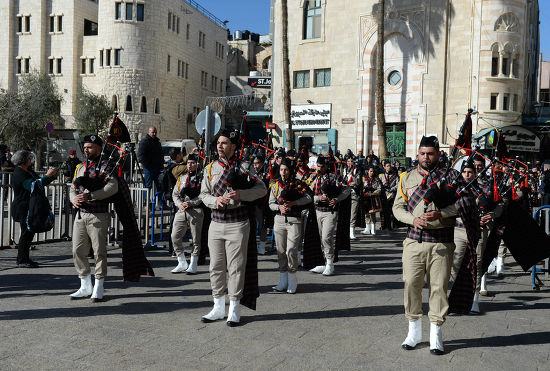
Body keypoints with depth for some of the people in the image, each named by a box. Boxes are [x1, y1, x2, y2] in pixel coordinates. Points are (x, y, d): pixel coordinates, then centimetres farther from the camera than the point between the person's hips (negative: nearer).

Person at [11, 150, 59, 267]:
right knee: (26, 233, -5)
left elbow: (40, 183, 22)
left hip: (31, 208, 9)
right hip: (23, 208, -9)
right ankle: (22, 261, 3)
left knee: (30, 233, 11)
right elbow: (33, 185, -26)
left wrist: (53, 176, 7)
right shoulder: (19, 174, -15)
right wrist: (47, 175, -23)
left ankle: (25, 259, 19)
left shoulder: (29, 171, 15)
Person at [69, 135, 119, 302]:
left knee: (99, 251, -2)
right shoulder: (80, 168, 18)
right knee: (78, 251, 7)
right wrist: (74, 199, -6)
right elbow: (72, 188, 18)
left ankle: (98, 289, 10)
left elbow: (113, 187, -18)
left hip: (98, 216, -7)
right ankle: (85, 286, 20)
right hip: (81, 214, 7)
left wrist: (89, 196, -24)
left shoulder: (105, 166, -4)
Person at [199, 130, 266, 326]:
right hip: (216, 223, 4)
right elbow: (204, 194, 9)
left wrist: (240, 194, -19)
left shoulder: (244, 167, 0)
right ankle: (219, 307, 21)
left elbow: (261, 189, -4)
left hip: (237, 224, -4)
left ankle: (234, 310, 12)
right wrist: (215, 200, -13)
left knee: (236, 267, 0)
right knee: (216, 267, 9)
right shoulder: (210, 168, 11)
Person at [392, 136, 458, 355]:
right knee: (411, 284, 2)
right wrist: (413, 219, -10)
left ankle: (435, 334, 15)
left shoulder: (450, 176, 5)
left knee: (438, 286, 1)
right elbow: (398, 207, 9)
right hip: (414, 240, 2)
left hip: (441, 242, -2)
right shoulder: (407, 178, 11)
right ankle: (414, 330, 18)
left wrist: (440, 214, -17)